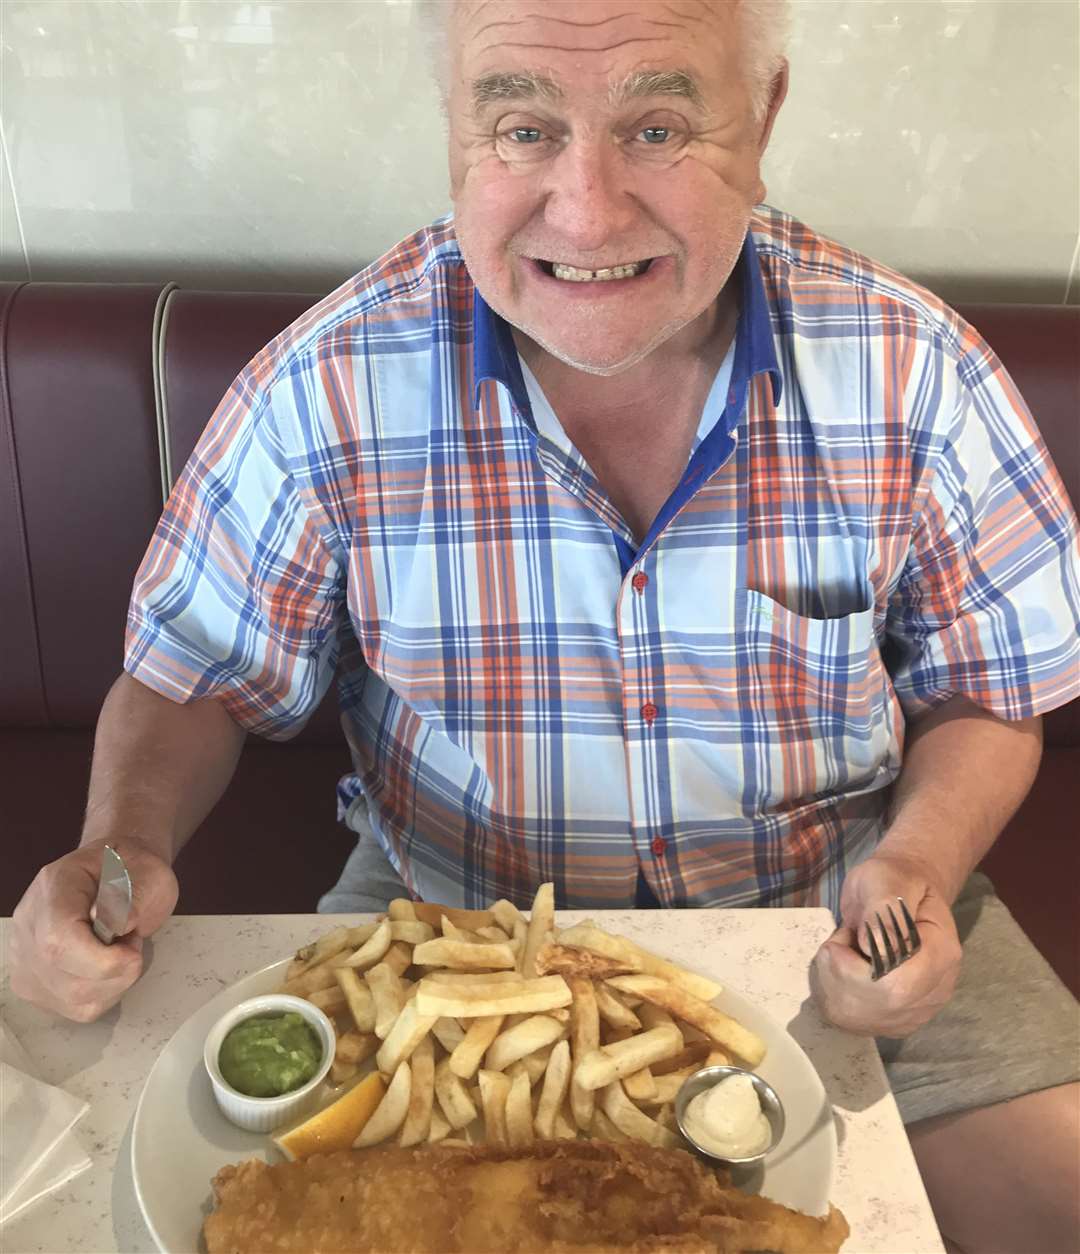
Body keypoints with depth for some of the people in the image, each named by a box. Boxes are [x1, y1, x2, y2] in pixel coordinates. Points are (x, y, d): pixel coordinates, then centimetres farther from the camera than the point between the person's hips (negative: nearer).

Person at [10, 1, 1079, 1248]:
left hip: (826, 921, 2)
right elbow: (193, 681, -3)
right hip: (447, 917, 0)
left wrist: (919, 865, -21)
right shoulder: (328, 390, -16)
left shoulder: (916, 376, -14)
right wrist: (121, 842, -23)